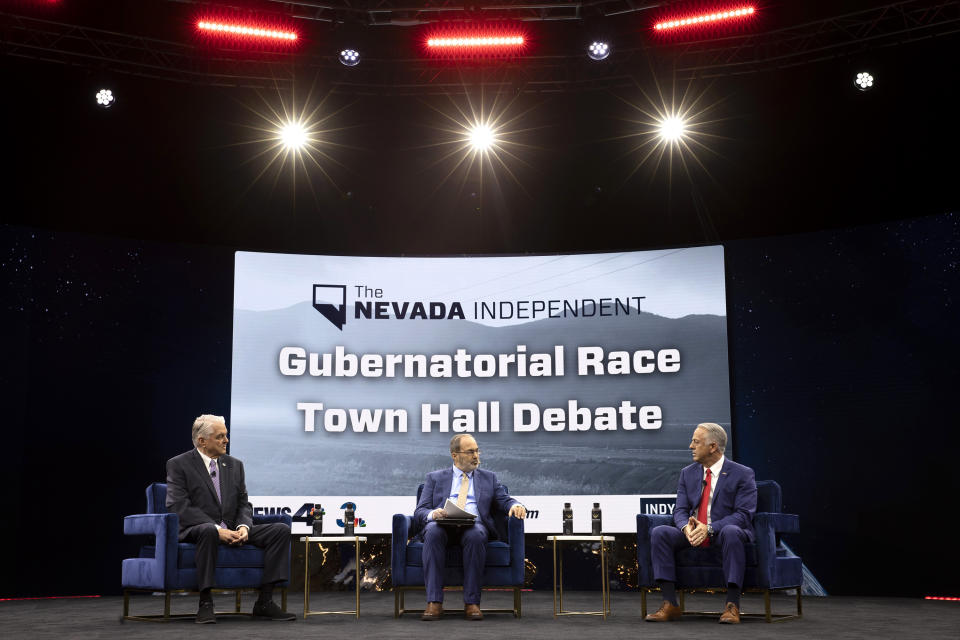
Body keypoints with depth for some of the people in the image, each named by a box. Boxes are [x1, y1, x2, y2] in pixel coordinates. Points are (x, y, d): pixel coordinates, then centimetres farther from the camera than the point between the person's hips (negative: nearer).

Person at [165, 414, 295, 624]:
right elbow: (178, 506, -13)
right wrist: (217, 529, -22)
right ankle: (205, 603, -31)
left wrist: (244, 526, -11)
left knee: (281, 530, -14)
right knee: (209, 531, -41)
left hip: (232, 530, 6)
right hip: (196, 530, -6)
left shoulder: (235, 465, 15)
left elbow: (244, 503, 13)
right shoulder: (178, 465, -2)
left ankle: (265, 602, -15)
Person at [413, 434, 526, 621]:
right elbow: (419, 512, 11)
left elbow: (505, 501, 14)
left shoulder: (489, 478, 25)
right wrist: (433, 514, -13)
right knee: (433, 531, -36)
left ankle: (472, 603, -32)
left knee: (476, 534, -36)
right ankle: (434, 603, -35)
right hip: (443, 527, 0)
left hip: (474, 526, 0)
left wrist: (516, 506, -11)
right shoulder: (435, 478, 20)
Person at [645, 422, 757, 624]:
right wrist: (686, 527, -19)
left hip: (723, 534, -4)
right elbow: (680, 510, 7)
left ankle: (732, 606, -35)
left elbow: (743, 514, -13)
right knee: (659, 533, -22)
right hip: (692, 536, 4)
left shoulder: (742, 474, -3)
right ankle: (670, 605, -24)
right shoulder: (687, 473, 12)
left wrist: (709, 528, -26)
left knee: (730, 531, -40)